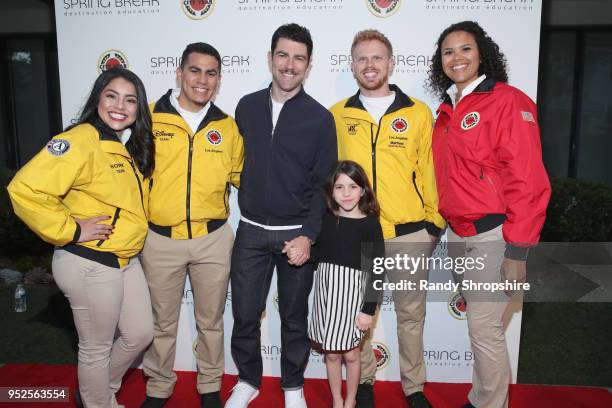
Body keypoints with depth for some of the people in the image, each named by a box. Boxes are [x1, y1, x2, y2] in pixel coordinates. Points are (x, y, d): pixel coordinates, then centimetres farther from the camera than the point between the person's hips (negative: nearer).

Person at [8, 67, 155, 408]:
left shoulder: (132, 146, 7)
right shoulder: (81, 140, -19)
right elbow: (26, 190, -29)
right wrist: (71, 231, -21)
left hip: (127, 260, 8)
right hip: (90, 265, -8)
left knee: (141, 334, 19)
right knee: (97, 348, 11)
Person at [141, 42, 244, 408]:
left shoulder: (228, 126, 1)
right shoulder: (150, 118, -4)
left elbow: (240, 176, 13)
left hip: (213, 238, 1)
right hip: (160, 239, -1)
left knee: (211, 320, 17)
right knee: (163, 321, 17)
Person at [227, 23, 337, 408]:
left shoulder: (320, 118, -5)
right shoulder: (247, 107, 4)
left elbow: (323, 184, -5)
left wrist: (309, 235, -13)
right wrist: (245, 208, 9)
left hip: (296, 233, -2)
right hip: (251, 231, 2)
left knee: (294, 317, 12)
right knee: (245, 315, 10)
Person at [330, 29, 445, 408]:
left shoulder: (418, 113, 1)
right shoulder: (338, 115, 2)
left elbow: (429, 171, 3)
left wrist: (434, 222, 3)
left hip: (410, 234, 0)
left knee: (411, 313, 13)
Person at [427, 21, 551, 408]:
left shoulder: (508, 101, -10)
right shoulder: (447, 111, 12)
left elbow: (528, 179, -15)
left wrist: (518, 250, -17)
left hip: (492, 235, -7)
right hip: (457, 235, 7)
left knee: (484, 326, -2)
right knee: (481, 322, 17)